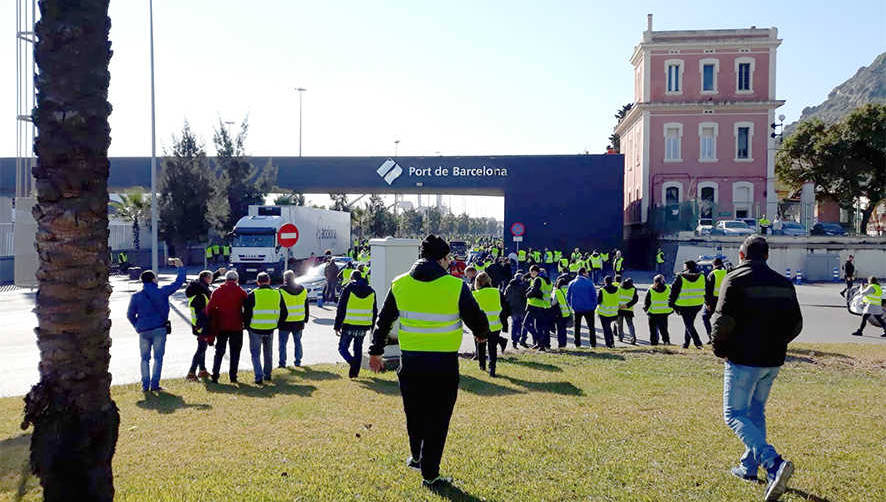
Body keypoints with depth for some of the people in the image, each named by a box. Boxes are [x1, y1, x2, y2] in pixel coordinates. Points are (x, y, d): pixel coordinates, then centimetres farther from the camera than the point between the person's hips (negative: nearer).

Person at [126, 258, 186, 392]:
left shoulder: (136, 297, 0)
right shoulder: (162, 292, -5)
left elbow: (130, 315, 5)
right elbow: (178, 282, 2)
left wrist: (137, 326, 16)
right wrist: (180, 267, 14)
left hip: (143, 331, 2)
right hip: (160, 329, -2)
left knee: (145, 358, 12)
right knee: (158, 358, 4)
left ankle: (145, 385, 11)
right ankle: (155, 385, 3)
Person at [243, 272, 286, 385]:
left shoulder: (253, 295, -9)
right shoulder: (277, 294, 3)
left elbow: (247, 312, -8)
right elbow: (284, 313, 9)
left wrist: (247, 325, 9)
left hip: (255, 329, -3)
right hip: (270, 329, 4)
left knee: (255, 354, 7)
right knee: (268, 354, 21)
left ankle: (259, 377, -4)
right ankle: (267, 375, 30)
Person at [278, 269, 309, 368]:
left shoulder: (281, 291, -9)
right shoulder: (303, 290, 5)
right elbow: (307, 307, 11)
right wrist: (305, 319, 18)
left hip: (285, 322, -4)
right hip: (299, 322, 4)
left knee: (282, 342, 6)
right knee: (297, 342, 15)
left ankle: (282, 362, 6)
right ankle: (297, 361, 17)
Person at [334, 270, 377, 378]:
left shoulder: (348, 289, -5)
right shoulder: (371, 291, 9)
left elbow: (341, 309, -6)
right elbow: (374, 311, 13)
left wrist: (337, 326, -1)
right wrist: (373, 326, 20)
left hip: (349, 325, -4)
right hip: (364, 326, 4)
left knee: (343, 347, 7)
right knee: (358, 349, 16)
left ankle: (352, 361, -18)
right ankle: (355, 371, 16)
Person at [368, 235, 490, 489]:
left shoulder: (399, 284, 0)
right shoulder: (456, 286, -12)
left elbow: (383, 320, 10)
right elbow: (477, 319, -1)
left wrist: (375, 351, 22)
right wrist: (481, 334, 22)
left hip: (410, 362, 4)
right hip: (444, 365, -3)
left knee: (414, 413, 23)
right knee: (437, 419, 9)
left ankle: (417, 456, 42)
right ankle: (429, 474, 15)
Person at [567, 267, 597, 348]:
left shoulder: (572, 283, 2)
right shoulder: (589, 282, -7)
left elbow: (568, 297, 5)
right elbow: (594, 295, -7)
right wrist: (594, 306, 2)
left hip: (577, 309, 2)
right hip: (588, 308, -2)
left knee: (577, 327, 14)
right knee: (591, 327, 8)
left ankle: (577, 344, 12)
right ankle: (593, 344, 5)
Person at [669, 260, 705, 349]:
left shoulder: (680, 277, -9)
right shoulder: (701, 276, 2)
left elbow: (674, 291, -6)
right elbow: (704, 291, 10)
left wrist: (671, 303, 2)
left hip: (684, 305, -4)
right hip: (697, 304, 4)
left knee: (688, 325, 1)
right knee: (689, 323, 17)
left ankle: (698, 343, -13)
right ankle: (685, 343, 22)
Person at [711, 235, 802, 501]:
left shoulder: (735, 279, -10)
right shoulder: (784, 284, 10)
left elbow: (723, 320, -18)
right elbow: (796, 324, 12)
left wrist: (719, 349, -3)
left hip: (743, 360, -7)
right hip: (773, 361, 7)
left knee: (735, 414, -2)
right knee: (756, 411, 21)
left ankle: (774, 463, -19)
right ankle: (749, 466, 27)